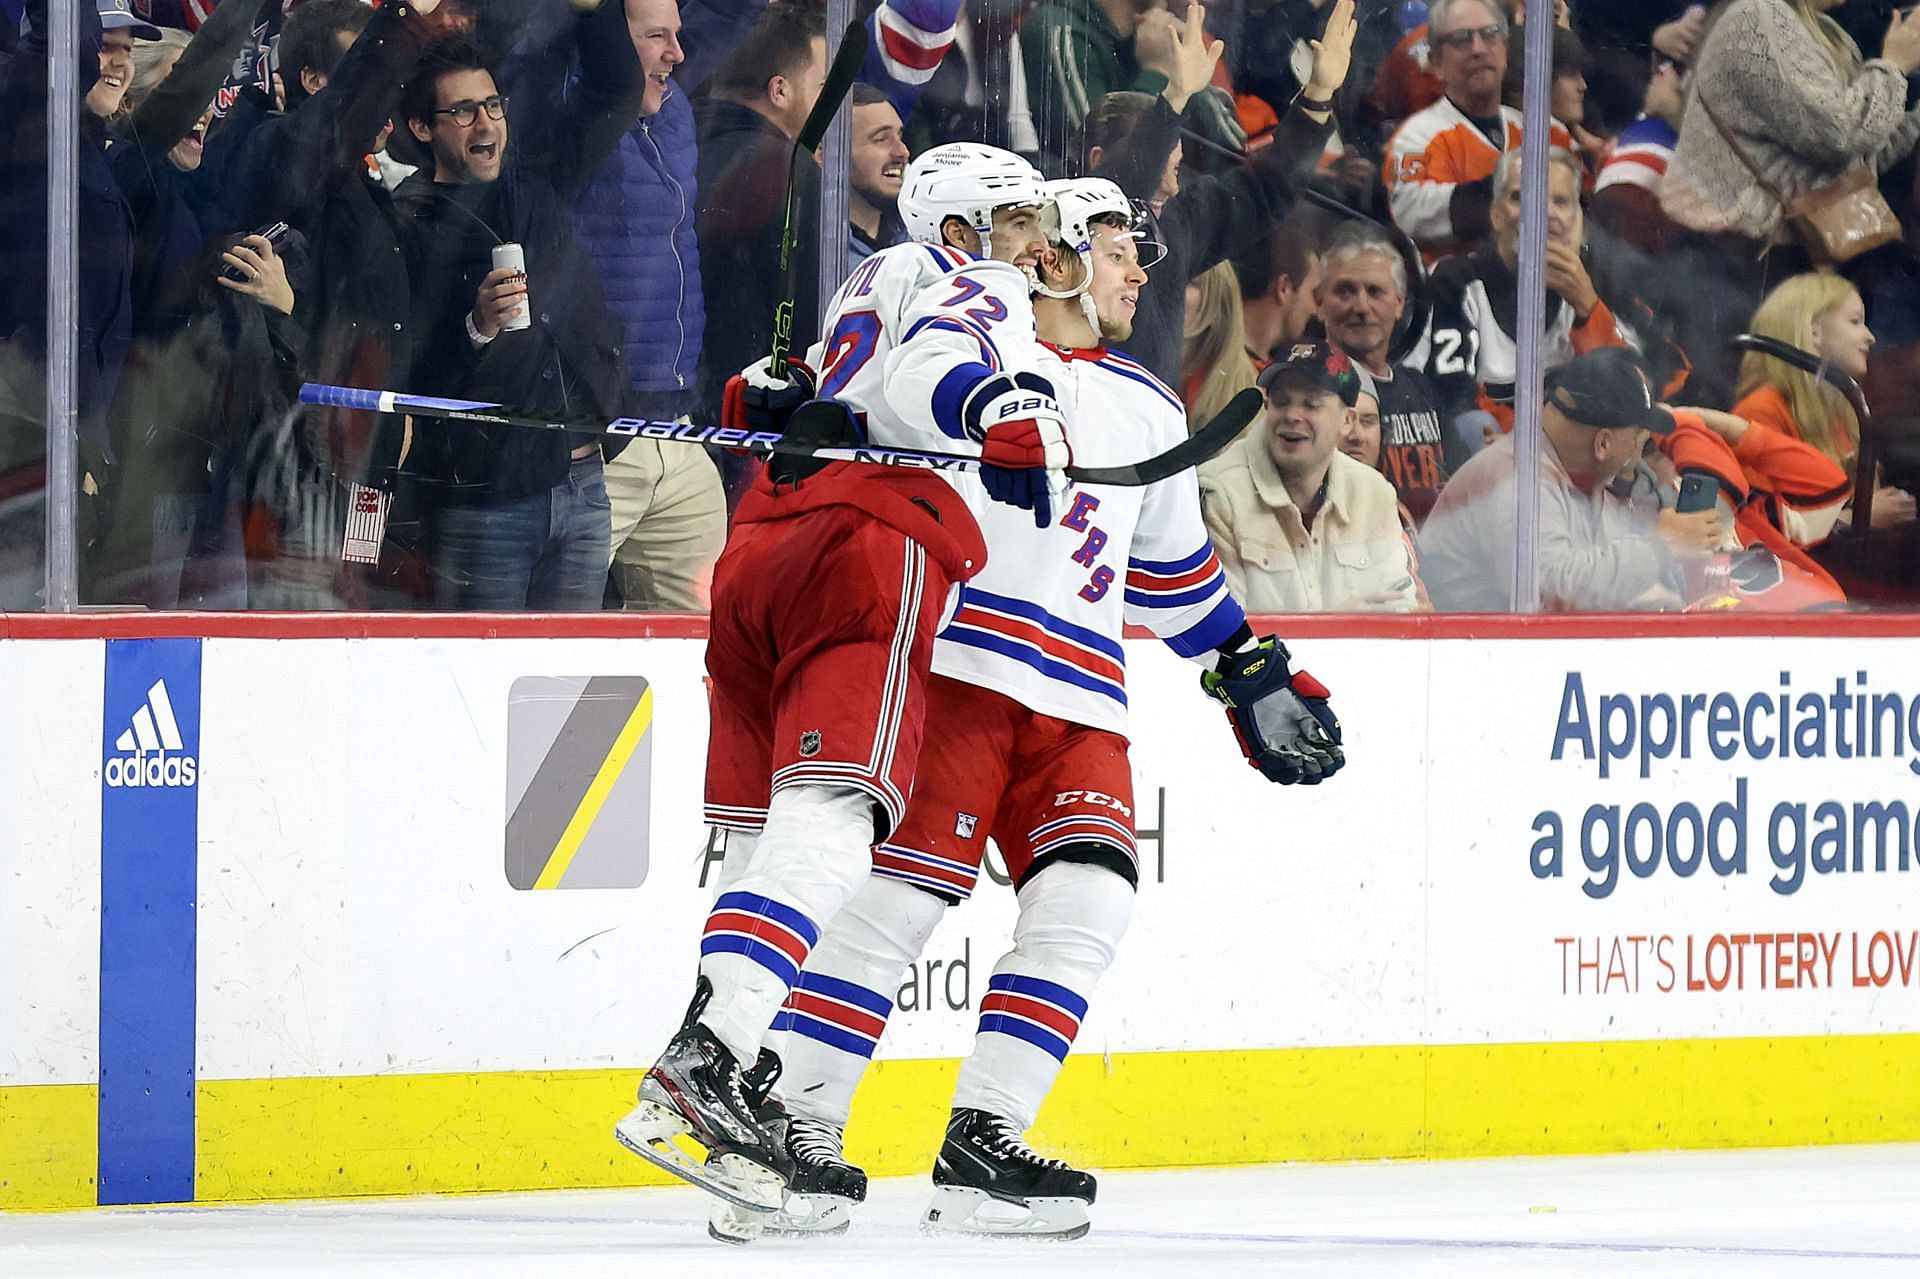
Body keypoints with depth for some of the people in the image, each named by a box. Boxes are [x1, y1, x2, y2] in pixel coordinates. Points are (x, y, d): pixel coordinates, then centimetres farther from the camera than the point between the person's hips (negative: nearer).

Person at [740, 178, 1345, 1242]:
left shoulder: (1147, 411, 23)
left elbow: (1175, 567, 32)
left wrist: (1252, 673, 30)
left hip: (1077, 702, 6)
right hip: (952, 661, -6)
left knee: (1086, 903, -10)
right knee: (903, 888, -15)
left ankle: (980, 1145, -9)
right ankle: (792, 1125, -10)